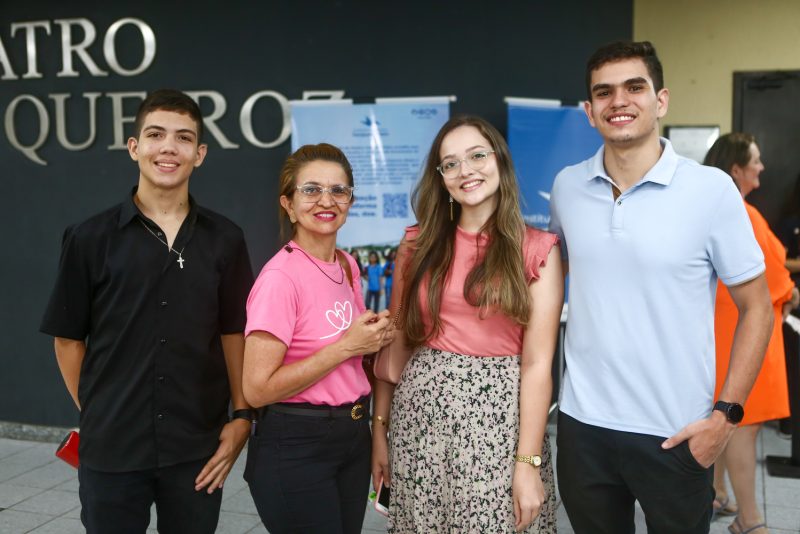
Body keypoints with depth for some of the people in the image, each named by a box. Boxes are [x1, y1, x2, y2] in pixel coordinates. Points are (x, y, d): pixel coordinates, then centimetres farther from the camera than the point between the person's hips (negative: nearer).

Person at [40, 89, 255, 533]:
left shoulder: (224, 239, 0)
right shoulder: (90, 238, -3)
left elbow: (234, 332, 4)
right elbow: (68, 339, 3)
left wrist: (242, 415, -2)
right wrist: (96, 414, 2)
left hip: (198, 449, 1)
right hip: (110, 449, -1)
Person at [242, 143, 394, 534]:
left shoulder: (348, 265, 5)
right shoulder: (280, 276, -19)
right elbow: (257, 389, -21)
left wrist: (374, 337, -2)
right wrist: (346, 346, -21)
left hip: (354, 435, 8)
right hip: (296, 447, -7)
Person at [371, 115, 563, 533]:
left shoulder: (537, 250, -4)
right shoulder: (419, 243, 4)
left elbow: (537, 364, -8)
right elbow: (396, 341, 7)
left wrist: (528, 463, -12)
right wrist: (380, 427, 7)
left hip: (499, 413, -2)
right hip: (421, 409, 3)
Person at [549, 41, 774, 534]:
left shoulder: (712, 189, -10)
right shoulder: (566, 187, 0)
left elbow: (757, 308, -4)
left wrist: (726, 414, -10)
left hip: (675, 433, -3)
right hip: (583, 424, 3)